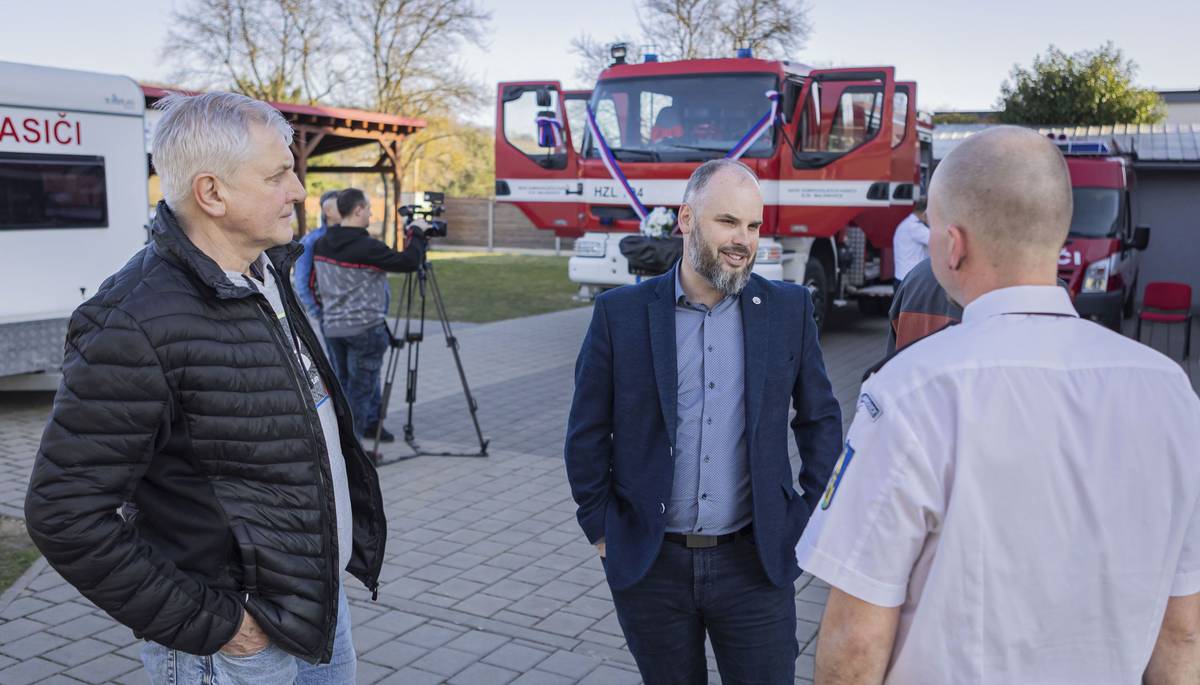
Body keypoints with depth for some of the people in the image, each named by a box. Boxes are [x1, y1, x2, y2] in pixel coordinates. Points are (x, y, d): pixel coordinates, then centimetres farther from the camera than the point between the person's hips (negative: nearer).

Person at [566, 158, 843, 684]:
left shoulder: (789, 309, -1)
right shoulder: (620, 314, -5)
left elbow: (821, 420, 8)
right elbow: (587, 434, 1)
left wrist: (809, 518, 6)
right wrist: (601, 530, 1)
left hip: (755, 562, 1)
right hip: (649, 565, 0)